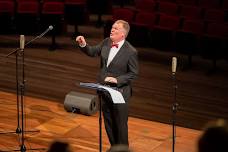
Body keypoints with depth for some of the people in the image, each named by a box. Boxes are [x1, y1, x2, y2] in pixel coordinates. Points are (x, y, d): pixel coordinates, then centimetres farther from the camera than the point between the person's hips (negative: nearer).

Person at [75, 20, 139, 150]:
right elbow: (93, 52, 12)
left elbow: (134, 73, -13)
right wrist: (83, 45, -8)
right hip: (104, 90, 6)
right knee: (109, 123, 19)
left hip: (119, 93, -6)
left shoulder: (131, 52, -19)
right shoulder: (106, 42, -2)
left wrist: (117, 79, -23)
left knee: (120, 124, 7)